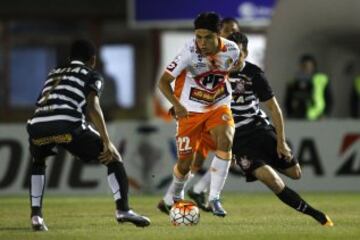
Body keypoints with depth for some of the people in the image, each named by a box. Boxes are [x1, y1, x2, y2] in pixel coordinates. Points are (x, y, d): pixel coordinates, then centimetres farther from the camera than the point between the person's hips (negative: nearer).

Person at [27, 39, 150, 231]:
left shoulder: (54, 74, 35)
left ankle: (36, 215, 21)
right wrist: (107, 142, -4)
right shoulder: (91, 75, 19)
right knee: (113, 158, 12)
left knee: (37, 163, 36)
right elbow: (92, 107, 1)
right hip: (66, 124, -4)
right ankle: (123, 209, -2)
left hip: (37, 125, 4)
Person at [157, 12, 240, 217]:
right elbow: (164, 80, -25)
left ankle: (214, 198, -17)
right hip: (191, 110, -2)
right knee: (185, 162, 2)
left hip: (219, 107, 2)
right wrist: (177, 104, -40)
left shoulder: (232, 50, -14)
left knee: (225, 142, -26)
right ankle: (176, 196, 36)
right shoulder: (190, 52, -24)